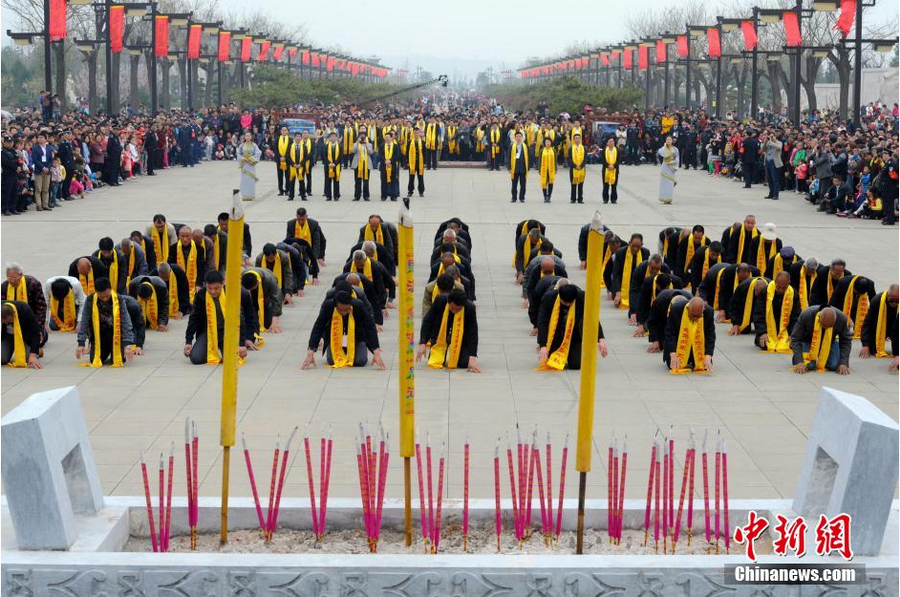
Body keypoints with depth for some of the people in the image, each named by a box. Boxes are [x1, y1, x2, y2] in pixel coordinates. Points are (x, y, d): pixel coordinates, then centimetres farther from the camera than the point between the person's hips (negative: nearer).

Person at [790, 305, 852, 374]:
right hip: (808, 341, -2)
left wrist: (843, 363, -28)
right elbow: (795, 339, -29)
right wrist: (799, 362, -38)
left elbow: (846, 341, -17)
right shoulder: (806, 316, -34)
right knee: (809, 365, -26)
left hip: (830, 342, 2)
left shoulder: (841, 318, -28)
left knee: (834, 366, -21)